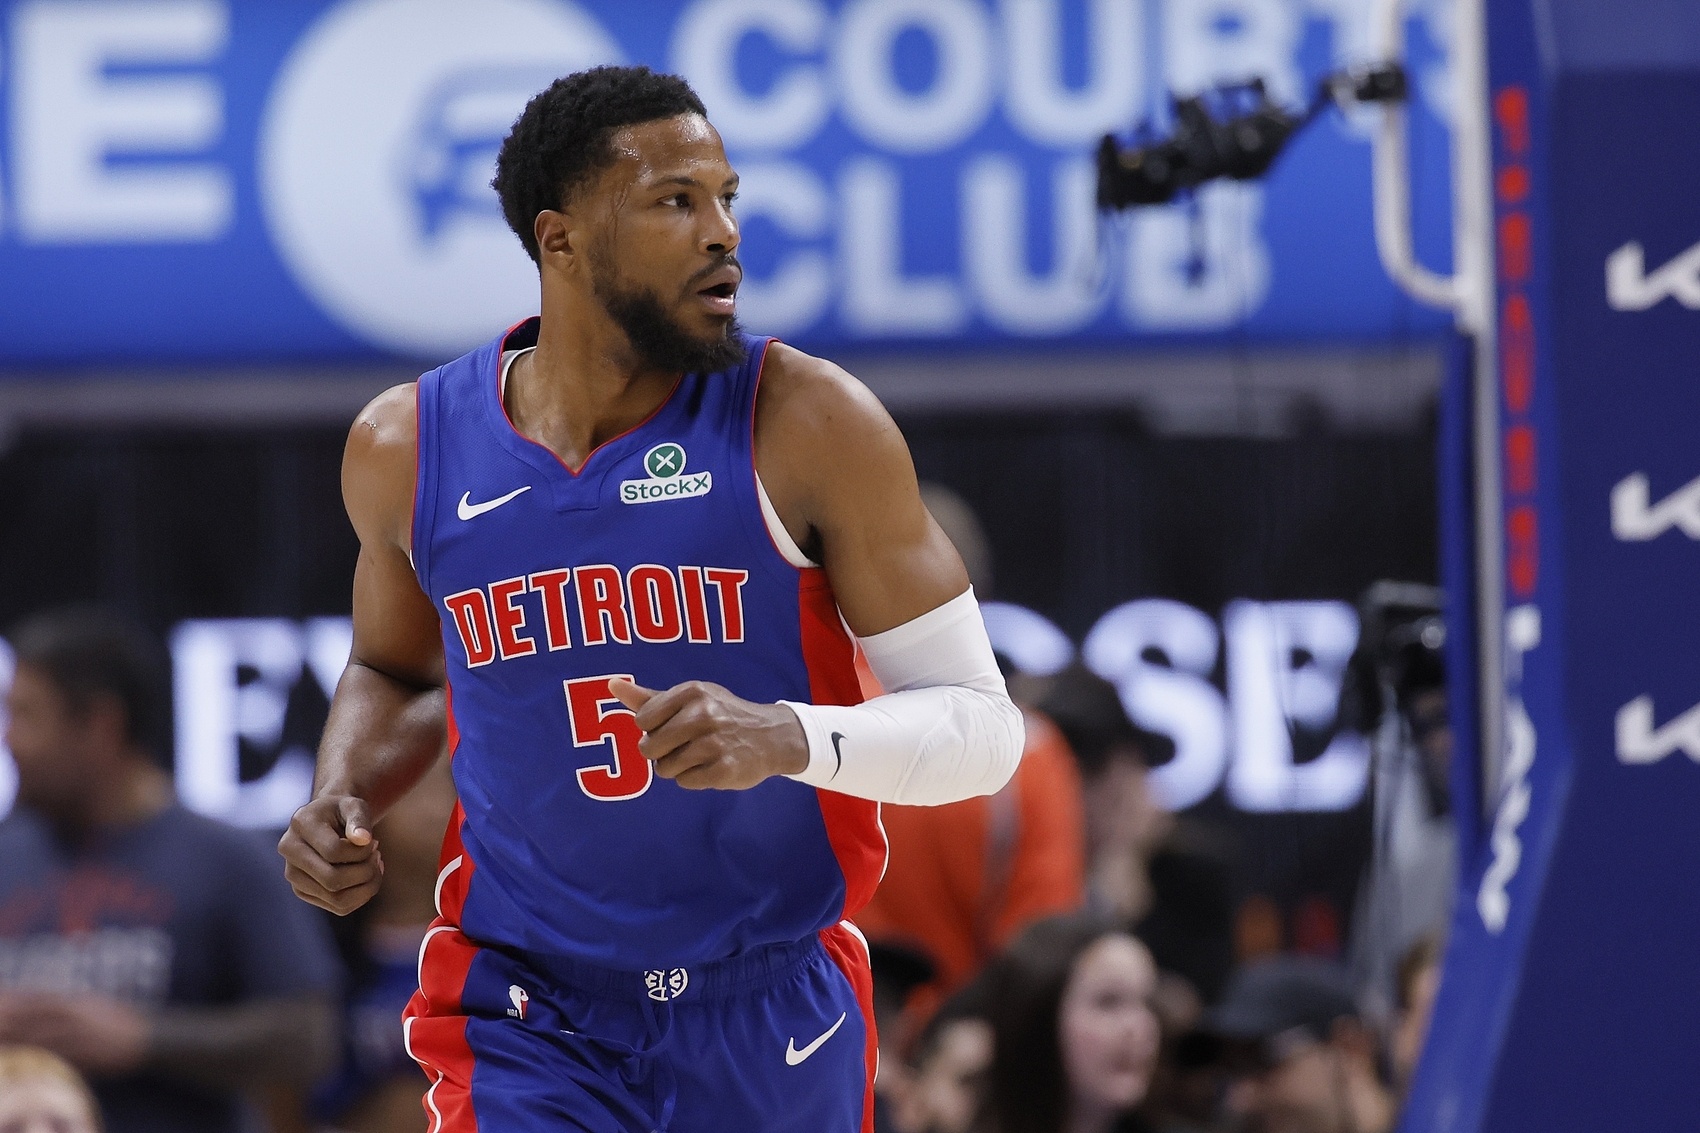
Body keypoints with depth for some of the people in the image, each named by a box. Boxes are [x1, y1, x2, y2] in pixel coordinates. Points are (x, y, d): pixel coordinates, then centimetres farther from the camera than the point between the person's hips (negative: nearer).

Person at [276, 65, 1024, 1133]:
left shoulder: (807, 423, -12)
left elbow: (982, 728, -10)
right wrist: (342, 798, -2)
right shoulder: (409, 447, -2)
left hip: (777, 1017, 0)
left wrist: (789, 737, -29)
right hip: (530, 1019, 0)